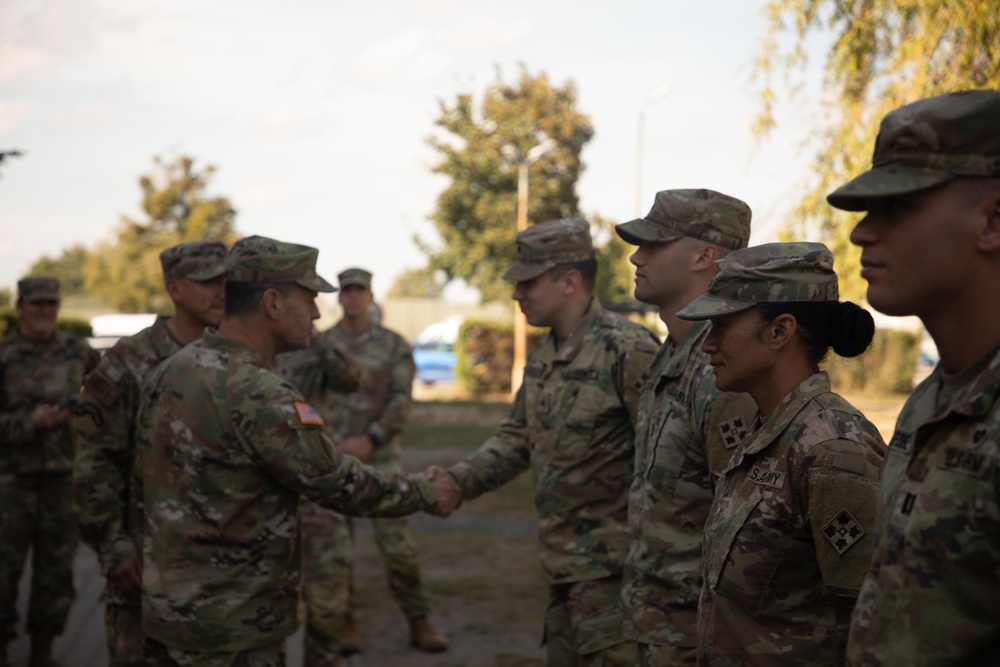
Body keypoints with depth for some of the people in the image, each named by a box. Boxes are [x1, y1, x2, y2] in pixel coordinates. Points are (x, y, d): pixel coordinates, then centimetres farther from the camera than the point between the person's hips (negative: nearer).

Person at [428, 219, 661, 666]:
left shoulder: (627, 349, -18)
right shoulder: (543, 356, 11)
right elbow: (517, 439, 17)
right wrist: (456, 482, 2)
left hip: (612, 565, -9)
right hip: (562, 563, 9)